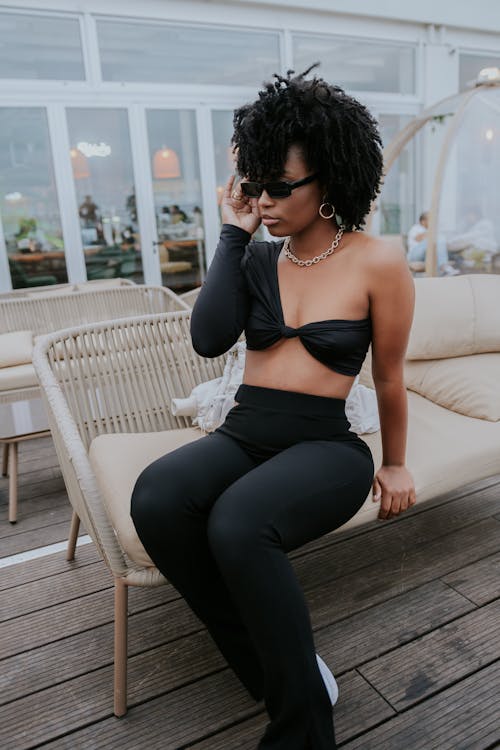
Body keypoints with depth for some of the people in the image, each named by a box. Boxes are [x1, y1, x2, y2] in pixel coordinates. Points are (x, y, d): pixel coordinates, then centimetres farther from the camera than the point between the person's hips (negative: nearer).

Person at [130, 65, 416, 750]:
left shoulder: (378, 264, -3)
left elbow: (389, 377, 5)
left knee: (237, 525, -35)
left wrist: (394, 465, 14)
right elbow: (209, 338, -8)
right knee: (156, 499, -28)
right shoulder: (258, 258, 8)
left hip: (324, 446, -4)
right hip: (242, 435, 4)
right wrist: (234, 235, -2)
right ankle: (283, 668, -6)